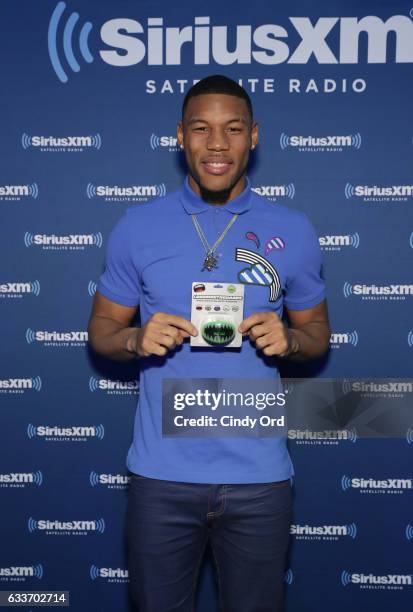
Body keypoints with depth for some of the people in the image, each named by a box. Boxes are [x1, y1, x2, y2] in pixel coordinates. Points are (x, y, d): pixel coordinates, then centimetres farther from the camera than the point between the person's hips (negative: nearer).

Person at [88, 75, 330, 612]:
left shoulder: (293, 231, 0)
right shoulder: (138, 227, -1)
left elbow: (318, 333, 9)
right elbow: (102, 328, 6)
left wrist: (288, 339, -13)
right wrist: (137, 339, -16)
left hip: (260, 475, 1)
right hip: (161, 473, 0)